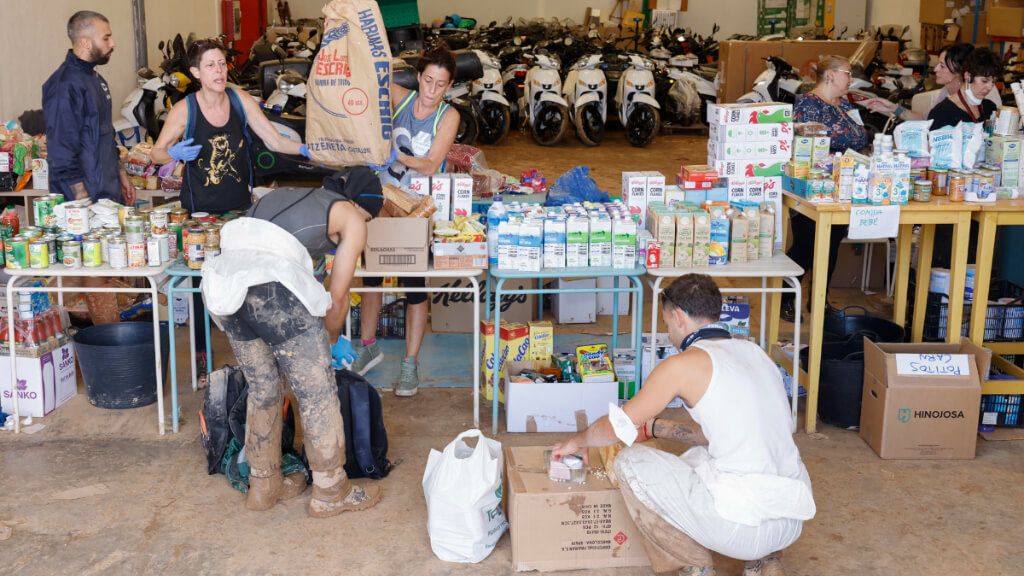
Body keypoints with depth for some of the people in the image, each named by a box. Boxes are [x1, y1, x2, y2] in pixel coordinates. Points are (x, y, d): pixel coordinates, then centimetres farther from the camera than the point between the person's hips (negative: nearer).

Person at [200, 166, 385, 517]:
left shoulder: (284, 197, 33)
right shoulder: (351, 218, 15)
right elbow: (337, 296, 12)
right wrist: (332, 341, 32)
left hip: (223, 284, 7)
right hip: (272, 287, -7)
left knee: (262, 389, 23)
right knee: (318, 393, 9)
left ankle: (264, 486, 35)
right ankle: (331, 493, 21)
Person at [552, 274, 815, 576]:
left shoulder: (685, 364, -7)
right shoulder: (752, 351, 13)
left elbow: (617, 427, 4)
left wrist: (578, 442, 24)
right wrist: (656, 427, 33)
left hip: (744, 527, -7)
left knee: (630, 462, 5)